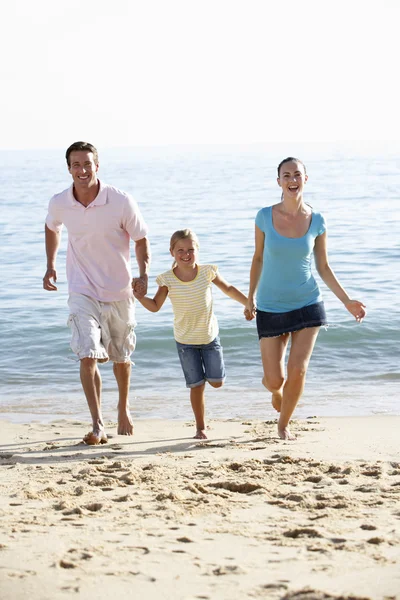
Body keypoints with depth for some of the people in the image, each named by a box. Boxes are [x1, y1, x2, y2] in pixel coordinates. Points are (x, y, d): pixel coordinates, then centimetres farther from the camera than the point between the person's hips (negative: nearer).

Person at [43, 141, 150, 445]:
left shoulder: (121, 202, -17)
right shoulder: (59, 203, -9)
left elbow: (140, 238, -5)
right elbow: (52, 228, 15)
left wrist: (144, 274, -19)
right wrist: (51, 266, 9)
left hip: (119, 292, 0)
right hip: (83, 292, 0)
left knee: (121, 358, 17)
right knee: (88, 356, -16)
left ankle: (124, 409, 42)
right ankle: (98, 425, -11)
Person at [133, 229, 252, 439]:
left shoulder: (207, 272, -10)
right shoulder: (168, 280, -13)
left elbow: (227, 288, 6)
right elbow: (155, 306, -7)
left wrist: (249, 303, 9)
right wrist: (140, 296, -25)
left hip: (210, 335, 1)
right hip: (185, 340, -1)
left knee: (216, 381, 1)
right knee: (197, 385, -1)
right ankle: (200, 428, 13)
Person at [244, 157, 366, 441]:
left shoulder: (316, 221, -4)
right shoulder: (265, 216, -7)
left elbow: (323, 267, 4)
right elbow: (258, 259, 6)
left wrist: (347, 301, 0)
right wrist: (250, 298, 11)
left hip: (307, 305, 1)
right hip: (271, 308, 0)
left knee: (298, 371, -7)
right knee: (274, 379, -1)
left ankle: (284, 425, 19)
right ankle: (276, 390, 40)